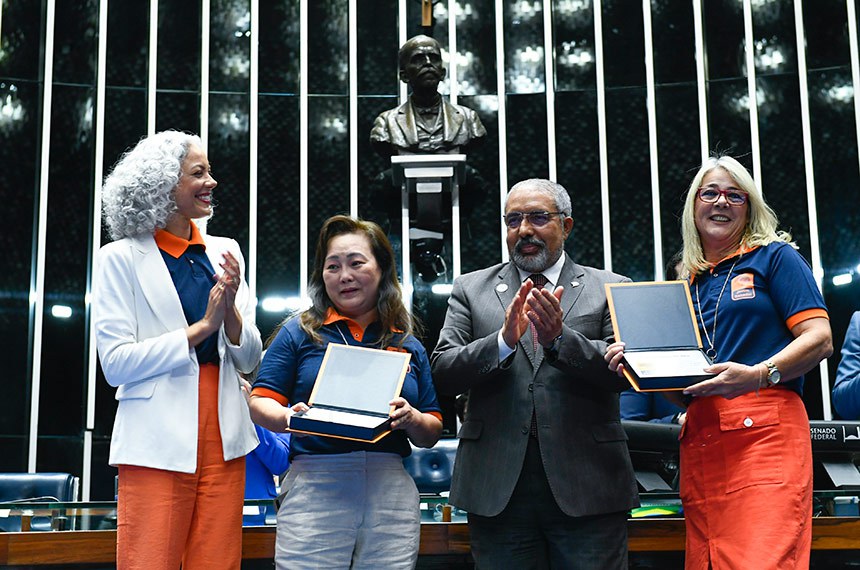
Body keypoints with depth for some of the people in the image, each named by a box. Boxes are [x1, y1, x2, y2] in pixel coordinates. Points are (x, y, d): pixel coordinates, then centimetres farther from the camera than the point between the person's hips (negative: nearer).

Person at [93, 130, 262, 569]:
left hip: (224, 440, 4)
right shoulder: (122, 258, -2)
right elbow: (115, 363, -9)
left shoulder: (225, 252, 10)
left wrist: (230, 310, -9)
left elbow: (249, 360, 10)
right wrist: (202, 327, -12)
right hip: (159, 443, -4)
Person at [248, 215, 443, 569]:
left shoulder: (409, 346, 14)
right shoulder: (299, 333, 9)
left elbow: (431, 436, 15)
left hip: (391, 489, 2)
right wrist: (288, 417, -18)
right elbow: (259, 404, 4)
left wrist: (412, 420, -7)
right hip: (314, 485, -2)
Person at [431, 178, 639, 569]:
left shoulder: (609, 289, 8)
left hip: (588, 489, -1)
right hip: (497, 490, 1)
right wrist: (503, 341, -16)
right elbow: (442, 373, 1)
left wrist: (559, 339, -19)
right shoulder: (471, 289, 11)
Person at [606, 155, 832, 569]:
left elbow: (819, 338, -3)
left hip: (763, 430, -5)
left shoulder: (774, 257, 8)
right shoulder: (688, 282, 23)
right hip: (699, 440, 5)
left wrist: (757, 375, -19)